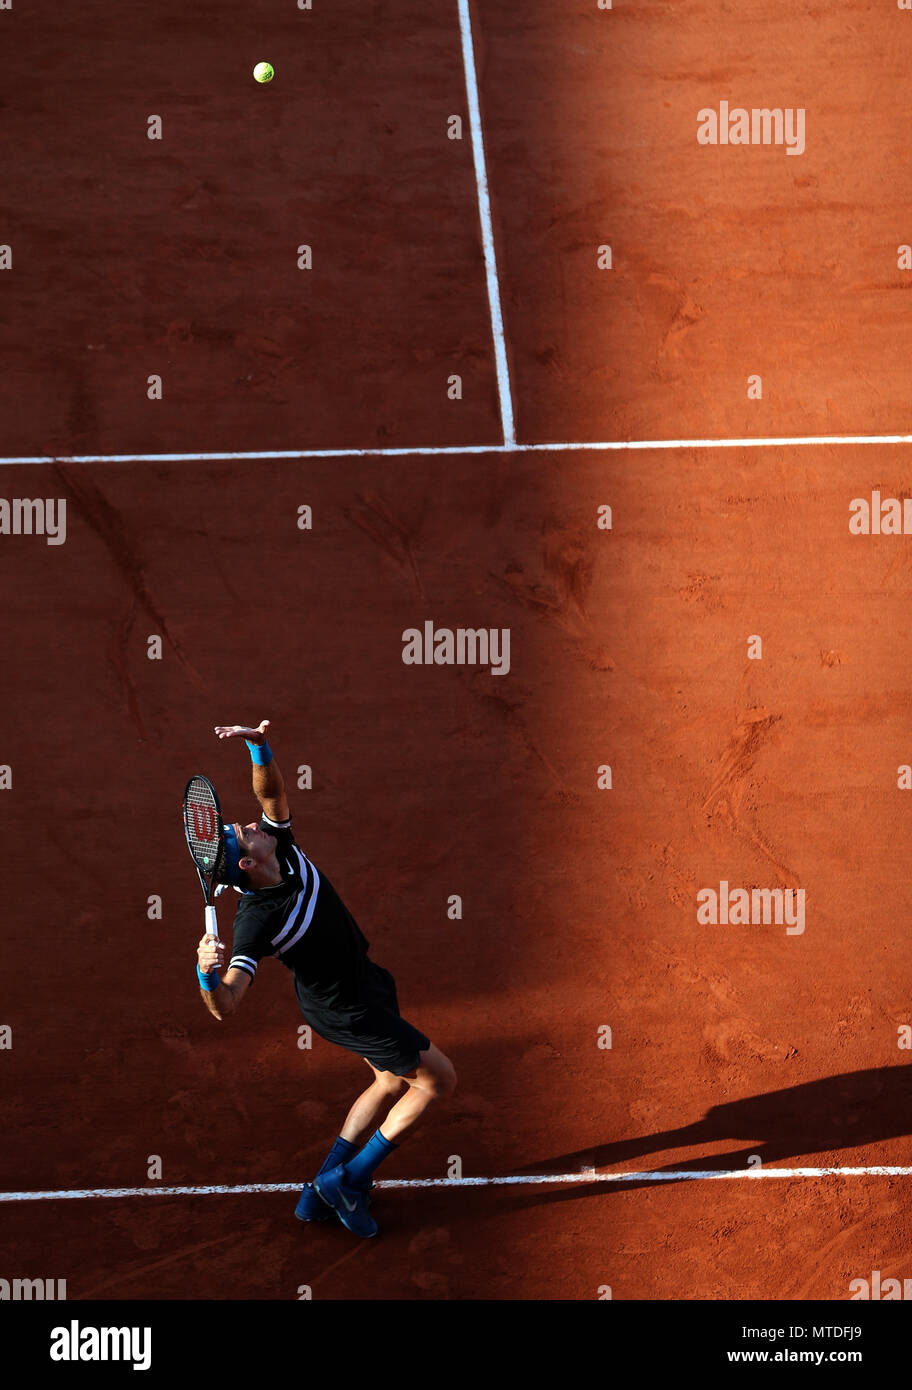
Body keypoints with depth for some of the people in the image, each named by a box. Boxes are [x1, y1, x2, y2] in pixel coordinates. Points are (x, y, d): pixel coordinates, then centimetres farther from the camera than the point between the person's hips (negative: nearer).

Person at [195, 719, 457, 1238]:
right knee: (438, 1079, 1)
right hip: (344, 1009, -8)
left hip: (364, 977, 8)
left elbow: (272, 790, -7)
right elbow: (225, 1006, -39)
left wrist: (259, 745, -27)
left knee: (393, 1081, 23)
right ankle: (350, 1179, 9)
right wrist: (207, 973, -60)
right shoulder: (255, 922, -36)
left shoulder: (282, 846, -17)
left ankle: (323, 1192, 29)